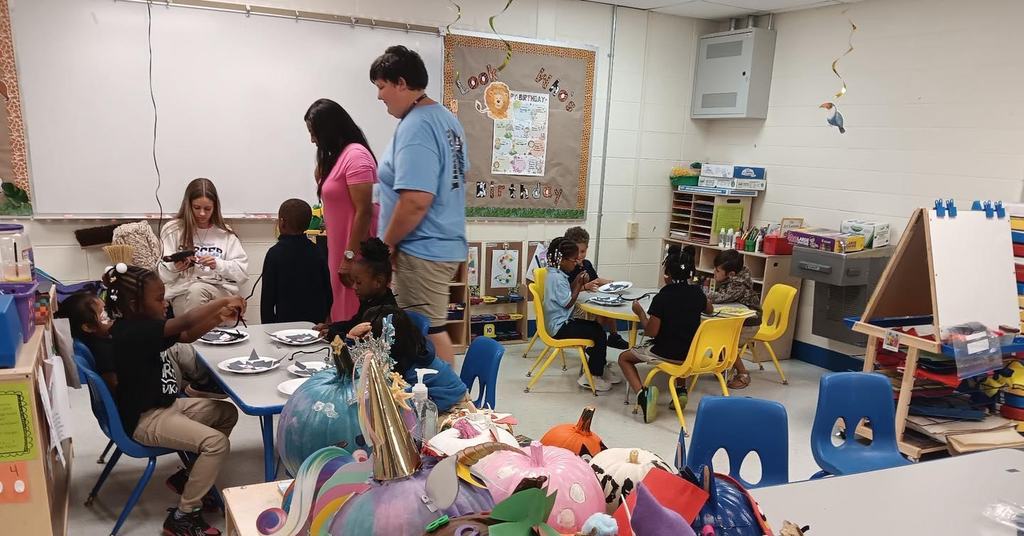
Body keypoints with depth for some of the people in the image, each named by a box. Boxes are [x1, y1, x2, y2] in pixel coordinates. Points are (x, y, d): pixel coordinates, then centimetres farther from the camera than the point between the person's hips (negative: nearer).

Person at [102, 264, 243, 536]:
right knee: (217, 442, -21)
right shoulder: (132, 331, -25)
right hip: (144, 420, -10)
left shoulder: (144, 327, 5)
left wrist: (220, 317, -5)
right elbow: (186, 322, -35)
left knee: (227, 412, 12)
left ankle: (190, 476, 22)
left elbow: (187, 335, 12)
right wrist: (226, 299, -25)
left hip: (165, 405, 10)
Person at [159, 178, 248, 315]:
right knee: (195, 290, -34)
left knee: (197, 290, -32)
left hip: (221, 291, 1)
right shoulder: (173, 230, 11)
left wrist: (218, 265, -11)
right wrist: (174, 267, -15)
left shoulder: (225, 233, 13)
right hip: (183, 292, 0)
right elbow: (163, 275, 8)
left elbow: (242, 272, 6)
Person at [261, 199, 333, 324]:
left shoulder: (275, 253, -8)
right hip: (317, 321, 4)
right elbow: (328, 291, 7)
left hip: (287, 320, -4)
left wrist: (267, 325, 2)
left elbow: (268, 295, -6)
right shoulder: (316, 252, 2)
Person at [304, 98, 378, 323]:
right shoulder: (339, 156, 16)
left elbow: (364, 211, -20)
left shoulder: (355, 155, -14)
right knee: (344, 319, 11)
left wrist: (350, 256, -20)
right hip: (340, 253, 9)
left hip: (354, 255, -9)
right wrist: (322, 177, 9)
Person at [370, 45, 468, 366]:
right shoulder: (447, 119, 12)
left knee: (428, 333, -2)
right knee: (432, 329, 17)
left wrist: (386, 244, -13)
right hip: (445, 244, 10)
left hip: (422, 250, -10)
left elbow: (415, 201, -26)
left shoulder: (415, 126, -18)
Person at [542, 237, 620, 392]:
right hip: (559, 327, -11)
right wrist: (579, 285, -11)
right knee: (599, 333, -11)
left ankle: (599, 367, 25)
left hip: (562, 321, 11)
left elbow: (566, 293, 15)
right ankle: (591, 377, -2)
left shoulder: (556, 273, 9)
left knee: (597, 327, 18)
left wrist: (577, 281, 1)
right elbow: (568, 303, -20)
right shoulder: (557, 278, -22)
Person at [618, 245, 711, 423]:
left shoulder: (661, 298, -18)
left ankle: (642, 393, -12)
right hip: (692, 354, 6)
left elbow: (651, 332, -16)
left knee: (624, 358, 14)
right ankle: (680, 388, 23)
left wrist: (640, 312, -1)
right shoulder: (697, 292, -2)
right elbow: (709, 309, 21)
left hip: (666, 354, -5)